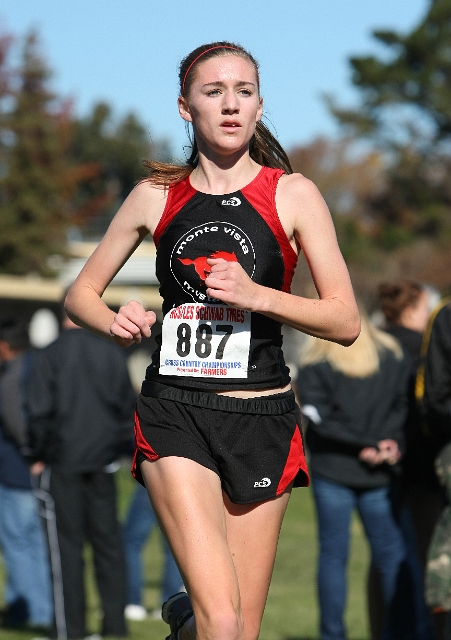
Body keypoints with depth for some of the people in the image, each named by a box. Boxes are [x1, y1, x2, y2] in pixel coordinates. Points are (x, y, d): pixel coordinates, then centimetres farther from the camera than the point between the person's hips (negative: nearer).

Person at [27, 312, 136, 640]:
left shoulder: (49, 355, -7)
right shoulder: (112, 354, 3)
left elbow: (40, 412, -8)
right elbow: (129, 407, 8)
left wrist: (38, 454, 4)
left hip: (62, 465, -3)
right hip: (103, 464, 3)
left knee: (67, 543, 0)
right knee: (108, 542, 8)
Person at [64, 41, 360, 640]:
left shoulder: (293, 195, 4)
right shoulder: (156, 196, 8)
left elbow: (346, 322, 1)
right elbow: (79, 294, 16)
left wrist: (258, 296, -14)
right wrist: (115, 322, -6)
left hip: (262, 418, 1)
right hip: (175, 414, -1)